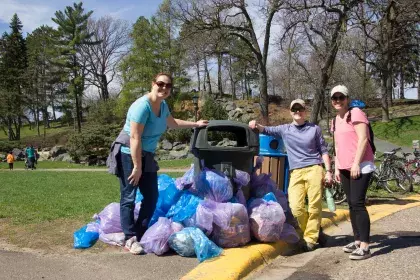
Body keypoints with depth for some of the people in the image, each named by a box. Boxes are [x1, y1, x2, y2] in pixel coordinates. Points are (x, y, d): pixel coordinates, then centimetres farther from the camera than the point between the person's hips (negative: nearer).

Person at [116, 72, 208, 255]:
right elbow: (135, 138, -26)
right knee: (129, 197, -3)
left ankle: (139, 234, 17)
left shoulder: (163, 106, 5)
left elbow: (172, 123, 27)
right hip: (129, 155, -9)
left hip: (146, 156, 9)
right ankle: (130, 239, 2)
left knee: (152, 197, 8)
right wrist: (137, 167, -25)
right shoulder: (142, 106, -23)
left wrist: (195, 124, 28)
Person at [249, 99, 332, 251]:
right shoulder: (284, 129, 13)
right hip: (296, 173, 1)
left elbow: (323, 151, 11)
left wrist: (328, 171, 4)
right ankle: (314, 231, 13)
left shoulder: (314, 129, 9)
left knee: (315, 206, -3)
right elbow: (267, 130, 12)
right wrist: (256, 125, -11)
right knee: (296, 207, -10)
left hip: (314, 169, -1)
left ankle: (311, 238, 10)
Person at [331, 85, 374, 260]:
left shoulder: (355, 113, -8)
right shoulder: (336, 120, 17)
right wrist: (336, 167, 16)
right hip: (345, 168, 8)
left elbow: (363, 139, -16)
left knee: (358, 204, -13)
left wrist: (356, 163, -20)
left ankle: (365, 247, -11)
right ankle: (358, 240, 17)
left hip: (360, 166, -8)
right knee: (351, 205, 9)